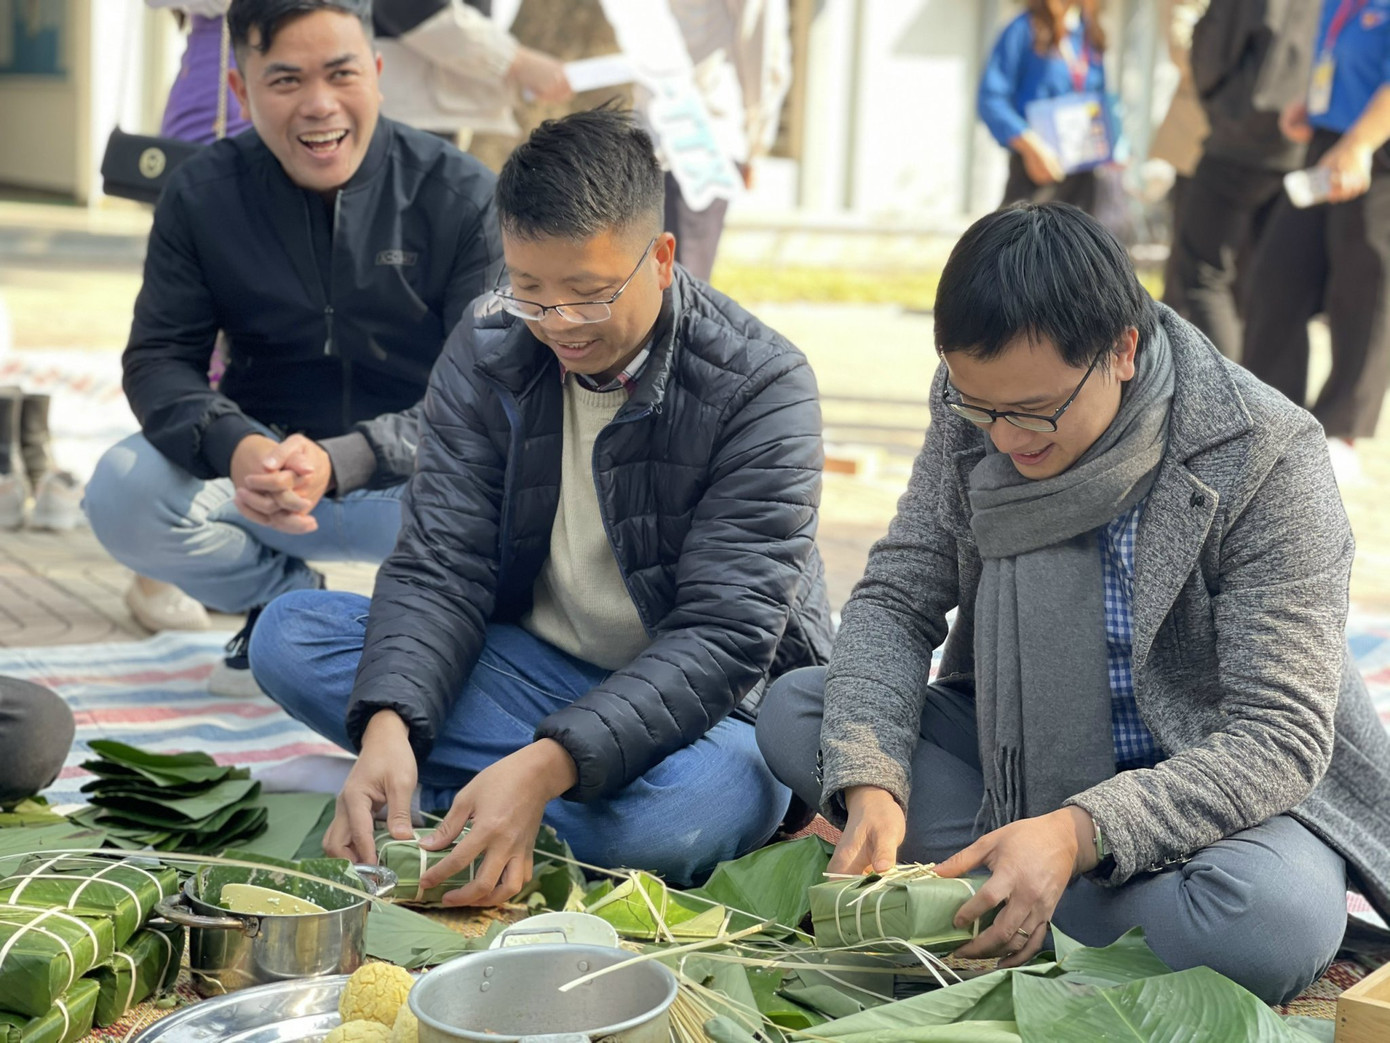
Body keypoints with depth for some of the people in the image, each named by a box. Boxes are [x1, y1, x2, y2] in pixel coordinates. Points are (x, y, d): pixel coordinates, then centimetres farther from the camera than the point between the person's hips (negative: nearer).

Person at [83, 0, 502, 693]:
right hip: (257, 468, 3)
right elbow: (158, 359, -4)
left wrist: (340, 462, -33)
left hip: (413, 480, -2)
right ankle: (290, 598, 6)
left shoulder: (461, 196, -11)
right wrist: (235, 449, -29)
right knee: (122, 492, -25)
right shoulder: (202, 195, -2)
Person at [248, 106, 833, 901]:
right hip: (531, 671, 5)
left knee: (674, 816, -41)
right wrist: (388, 726, -31)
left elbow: (722, 635, -24)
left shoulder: (761, 386, -18)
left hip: (709, 702, -4)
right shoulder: (485, 355, -4)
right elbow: (439, 569, -9)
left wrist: (548, 765, -38)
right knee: (292, 636, -16)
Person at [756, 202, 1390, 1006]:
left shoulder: (1265, 457, -23)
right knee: (794, 715, -14)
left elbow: (1281, 736, -25)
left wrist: (1078, 833, -39)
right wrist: (868, 782, -25)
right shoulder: (973, 413, -9)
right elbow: (896, 599, -5)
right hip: (1022, 752, 5)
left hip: (1225, 782, -5)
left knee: (1268, 921, -39)